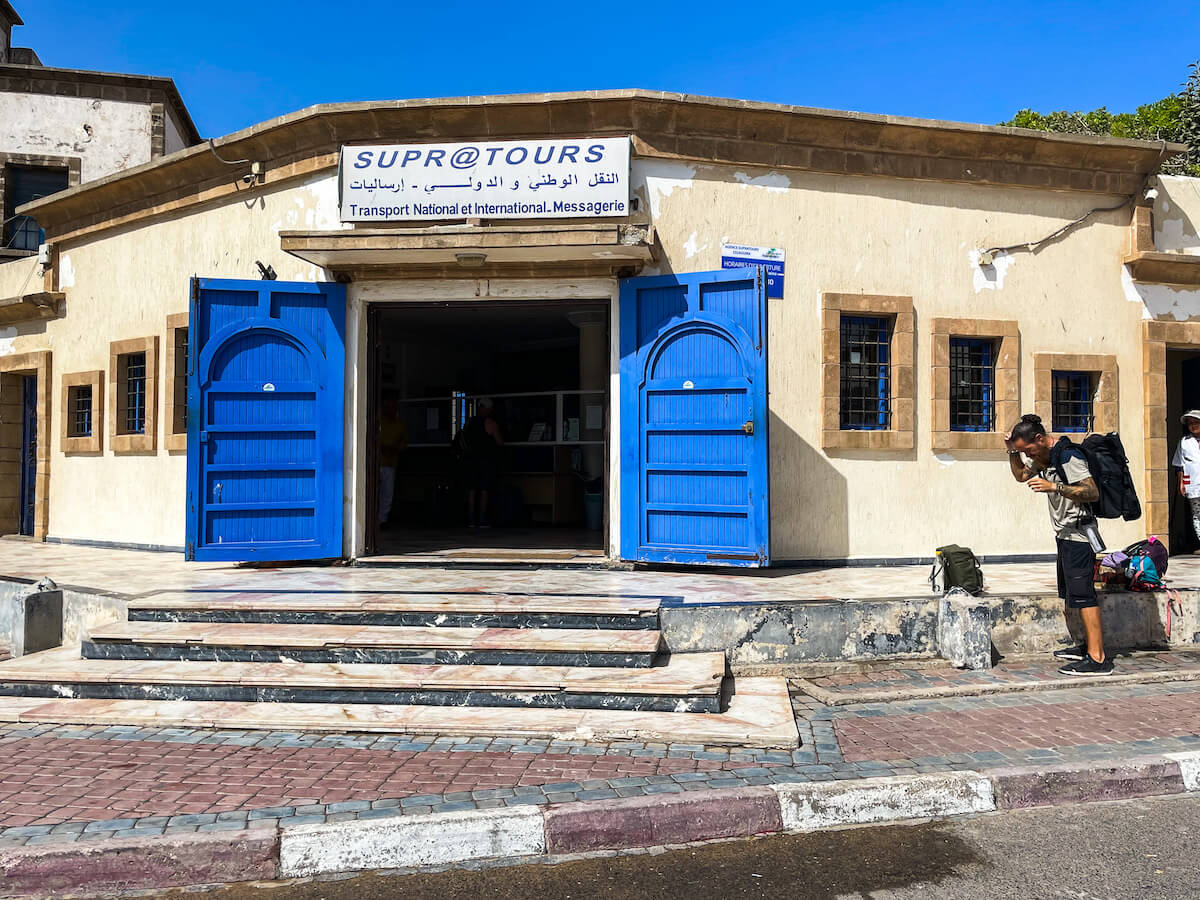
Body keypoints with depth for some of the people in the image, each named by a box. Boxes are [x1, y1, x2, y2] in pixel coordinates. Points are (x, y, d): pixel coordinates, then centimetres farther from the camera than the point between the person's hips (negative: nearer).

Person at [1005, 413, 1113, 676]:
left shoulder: (1068, 456, -18)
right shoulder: (1045, 458, 11)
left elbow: (1093, 492, -23)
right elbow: (1021, 475, 26)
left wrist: (1054, 487, -31)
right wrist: (1012, 452, 10)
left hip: (1078, 533, -10)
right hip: (1066, 534, 10)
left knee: (1081, 592, -12)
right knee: (1074, 592, 14)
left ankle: (1098, 659, -12)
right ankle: (1089, 646, 24)